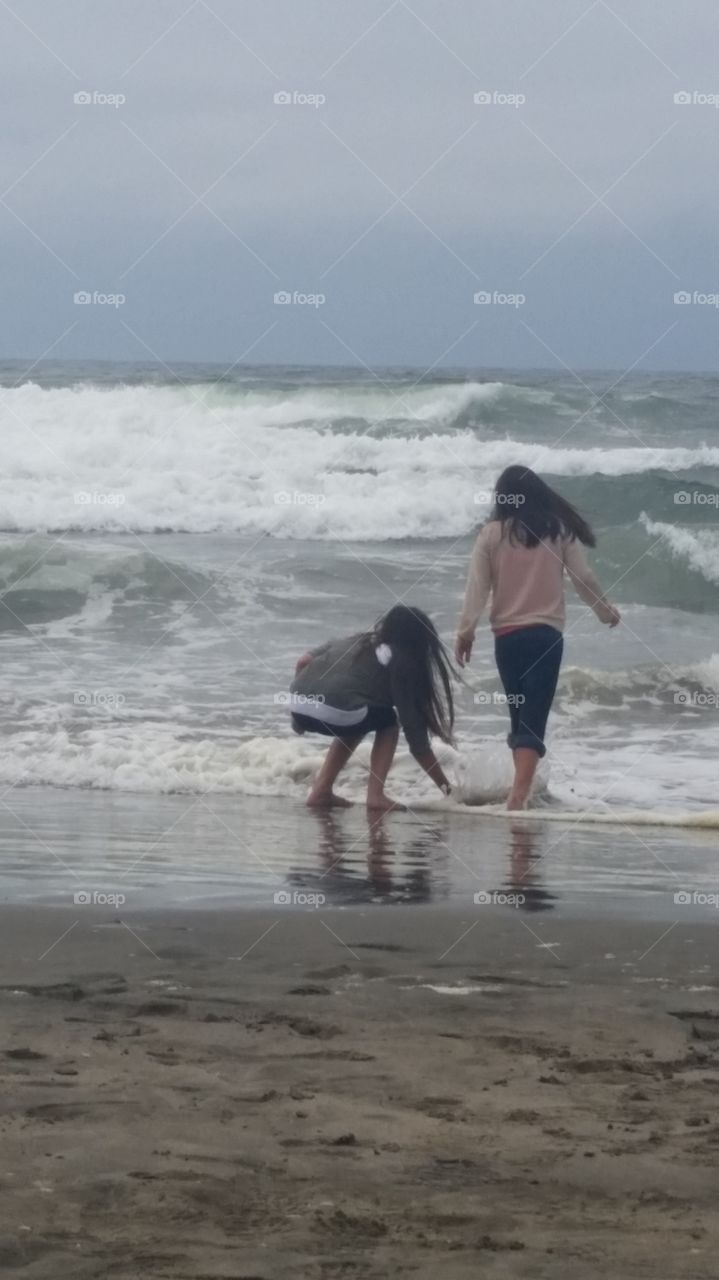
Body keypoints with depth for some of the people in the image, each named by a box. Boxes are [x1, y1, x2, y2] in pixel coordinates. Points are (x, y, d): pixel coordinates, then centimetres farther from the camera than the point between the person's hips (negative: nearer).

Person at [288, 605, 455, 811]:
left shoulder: (355, 640, 29)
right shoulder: (401, 664, 12)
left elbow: (304, 661, 20)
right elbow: (417, 742, 11)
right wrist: (446, 787, 17)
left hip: (297, 704, 6)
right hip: (335, 712, -6)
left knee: (359, 722, 33)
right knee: (387, 721, 24)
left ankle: (321, 791, 23)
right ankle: (375, 794, 10)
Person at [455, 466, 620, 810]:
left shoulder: (492, 533, 0)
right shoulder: (559, 530, 1)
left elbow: (477, 586, -3)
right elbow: (583, 578, 6)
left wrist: (465, 631, 1)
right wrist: (605, 611, 23)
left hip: (507, 635, 1)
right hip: (546, 633, -1)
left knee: (519, 715, 16)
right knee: (534, 718, -8)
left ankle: (523, 788, 18)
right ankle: (520, 791, -23)